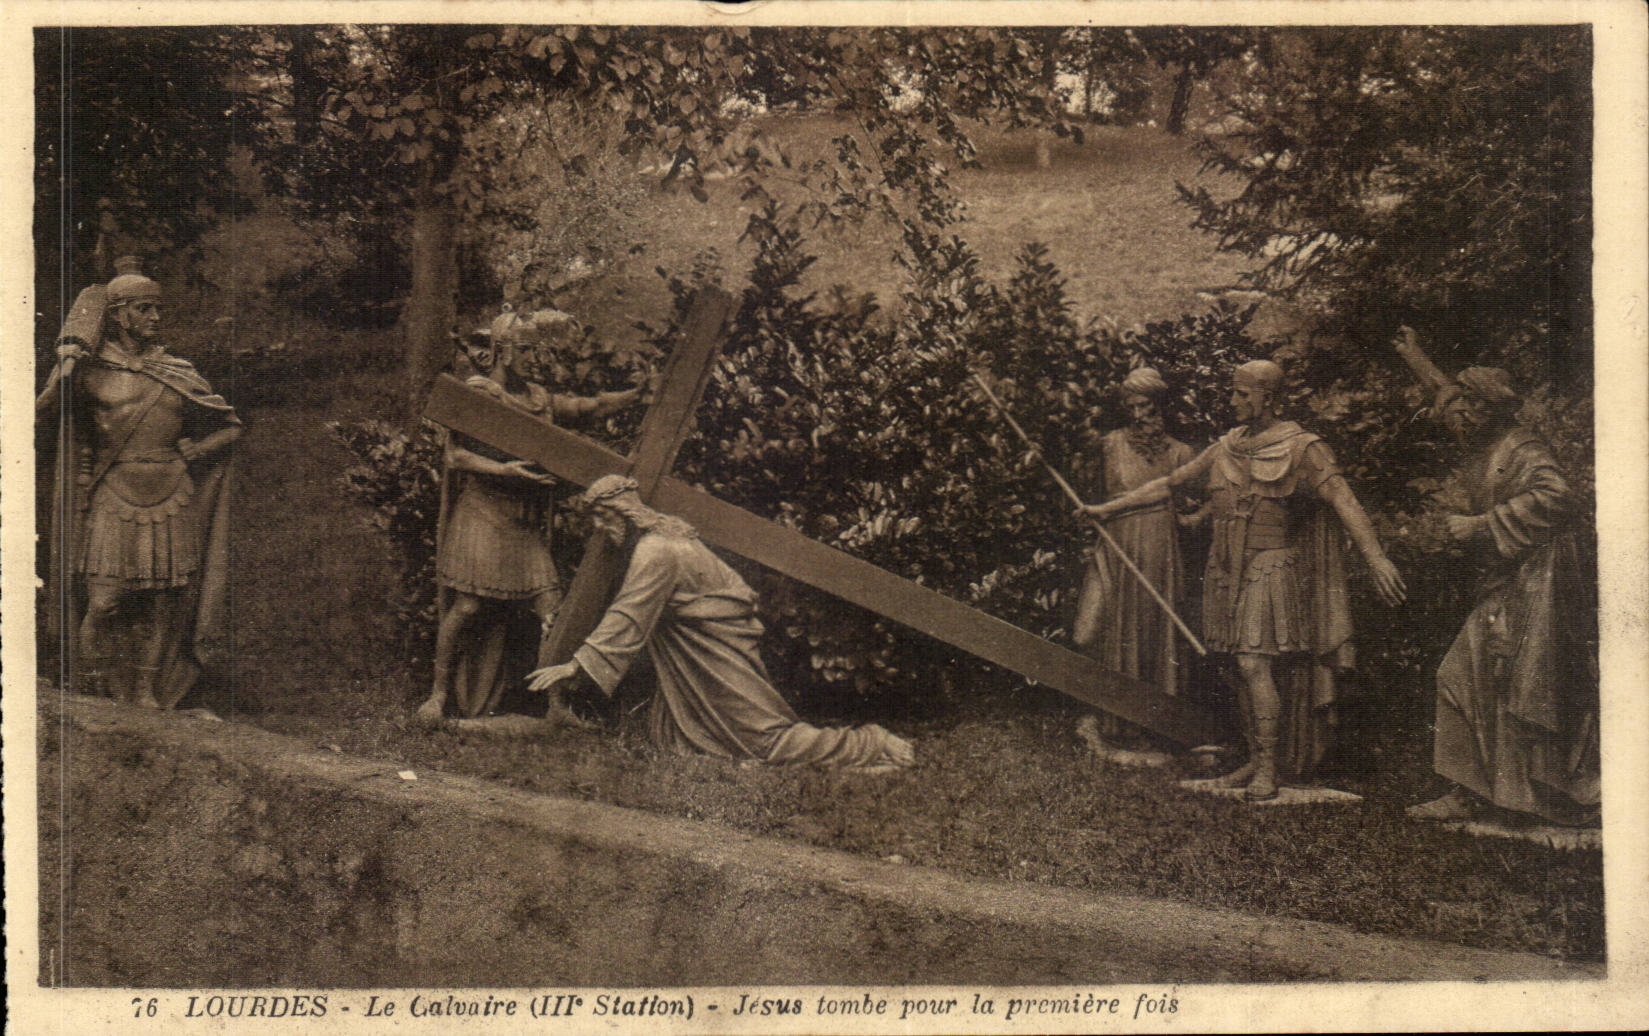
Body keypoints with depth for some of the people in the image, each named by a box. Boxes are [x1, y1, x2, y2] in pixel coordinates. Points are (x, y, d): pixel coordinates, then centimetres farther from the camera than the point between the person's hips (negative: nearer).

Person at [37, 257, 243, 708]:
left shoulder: (177, 374, 12)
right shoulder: (94, 372, 4)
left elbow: (231, 426, 18)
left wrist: (196, 449, 0)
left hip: (172, 501, 3)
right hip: (114, 499, -3)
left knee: (164, 603, 3)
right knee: (103, 600, -10)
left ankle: (147, 691, 15)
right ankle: (86, 692, 5)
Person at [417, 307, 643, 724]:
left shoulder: (539, 398, 15)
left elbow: (593, 407, 18)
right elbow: (455, 455, -10)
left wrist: (641, 393, 9)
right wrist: (504, 470, -23)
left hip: (527, 522, 5)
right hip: (482, 514, -5)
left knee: (551, 609, -4)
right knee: (469, 605, -8)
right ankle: (439, 693, 5)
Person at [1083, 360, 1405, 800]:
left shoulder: (1301, 449, -6)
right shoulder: (1227, 448, 12)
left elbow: (1344, 501, -16)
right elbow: (1170, 483, 19)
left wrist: (1376, 557, -29)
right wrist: (1109, 508, 19)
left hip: (1271, 568, -6)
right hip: (1229, 568, 6)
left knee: (1255, 664, -13)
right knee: (1246, 668, 9)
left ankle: (1269, 767, -6)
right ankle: (1256, 759, 18)